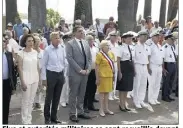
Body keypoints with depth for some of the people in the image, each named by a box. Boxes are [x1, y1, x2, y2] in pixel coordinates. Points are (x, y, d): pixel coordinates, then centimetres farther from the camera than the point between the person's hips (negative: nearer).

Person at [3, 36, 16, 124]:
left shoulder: (9, 54, 6)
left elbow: (12, 69, 8)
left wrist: (13, 85, 6)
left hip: (7, 83, 3)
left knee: (6, 106, 12)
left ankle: (5, 122, 25)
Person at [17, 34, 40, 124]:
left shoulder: (35, 52, 7)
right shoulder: (21, 53, -8)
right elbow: (20, 68, -9)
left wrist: (39, 78, 9)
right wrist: (22, 82, -13)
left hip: (35, 79, 5)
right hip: (26, 79, -5)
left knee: (31, 100, 12)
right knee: (25, 101, 1)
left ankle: (29, 119, 23)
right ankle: (25, 121, 13)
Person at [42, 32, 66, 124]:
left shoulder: (62, 48, 2)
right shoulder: (47, 50, -7)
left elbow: (64, 62, 10)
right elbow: (44, 64, -3)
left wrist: (64, 75, 10)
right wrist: (44, 78, -5)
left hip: (60, 74, 4)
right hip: (51, 74, -4)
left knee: (57, 97, 12)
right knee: (49, 97, 5)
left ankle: (54, 116, 26)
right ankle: (47, 117, 20)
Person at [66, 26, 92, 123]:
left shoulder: (86, 43, 14)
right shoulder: (70, 44, -5)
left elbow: (89, 58, 14)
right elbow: (70, 59, -13)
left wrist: (88, 69, -1)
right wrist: (80, 70, -16)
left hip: (85, 73, 6)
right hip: (75, 73, -5)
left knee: (81, 94, 13)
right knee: (73, 94, 3)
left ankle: (80, 112, 24)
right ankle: (73, 114, 12)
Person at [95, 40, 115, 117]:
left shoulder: (111, 54, 8)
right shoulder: (99, 55, -11)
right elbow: (96, 67, -12)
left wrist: (113, 74, 13)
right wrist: (97, 78, -14)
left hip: (109, 76, 6)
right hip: (103, 76, -6)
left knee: (107, 92, 14)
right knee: (102, 92, 3)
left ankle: (106, 108, 25)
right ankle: (101, 110, 13)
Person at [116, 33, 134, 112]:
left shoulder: (130, 48, 11)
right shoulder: (122, 48, -11)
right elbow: (118, 61, -14)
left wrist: (133, 70, 14)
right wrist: (119, 72, -17)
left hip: (130, 69, 8)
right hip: (124, 68, -8)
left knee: (127, 87, 14)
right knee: (122, 87, 2)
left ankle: (124, 104, 25)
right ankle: (121, 105, 13)